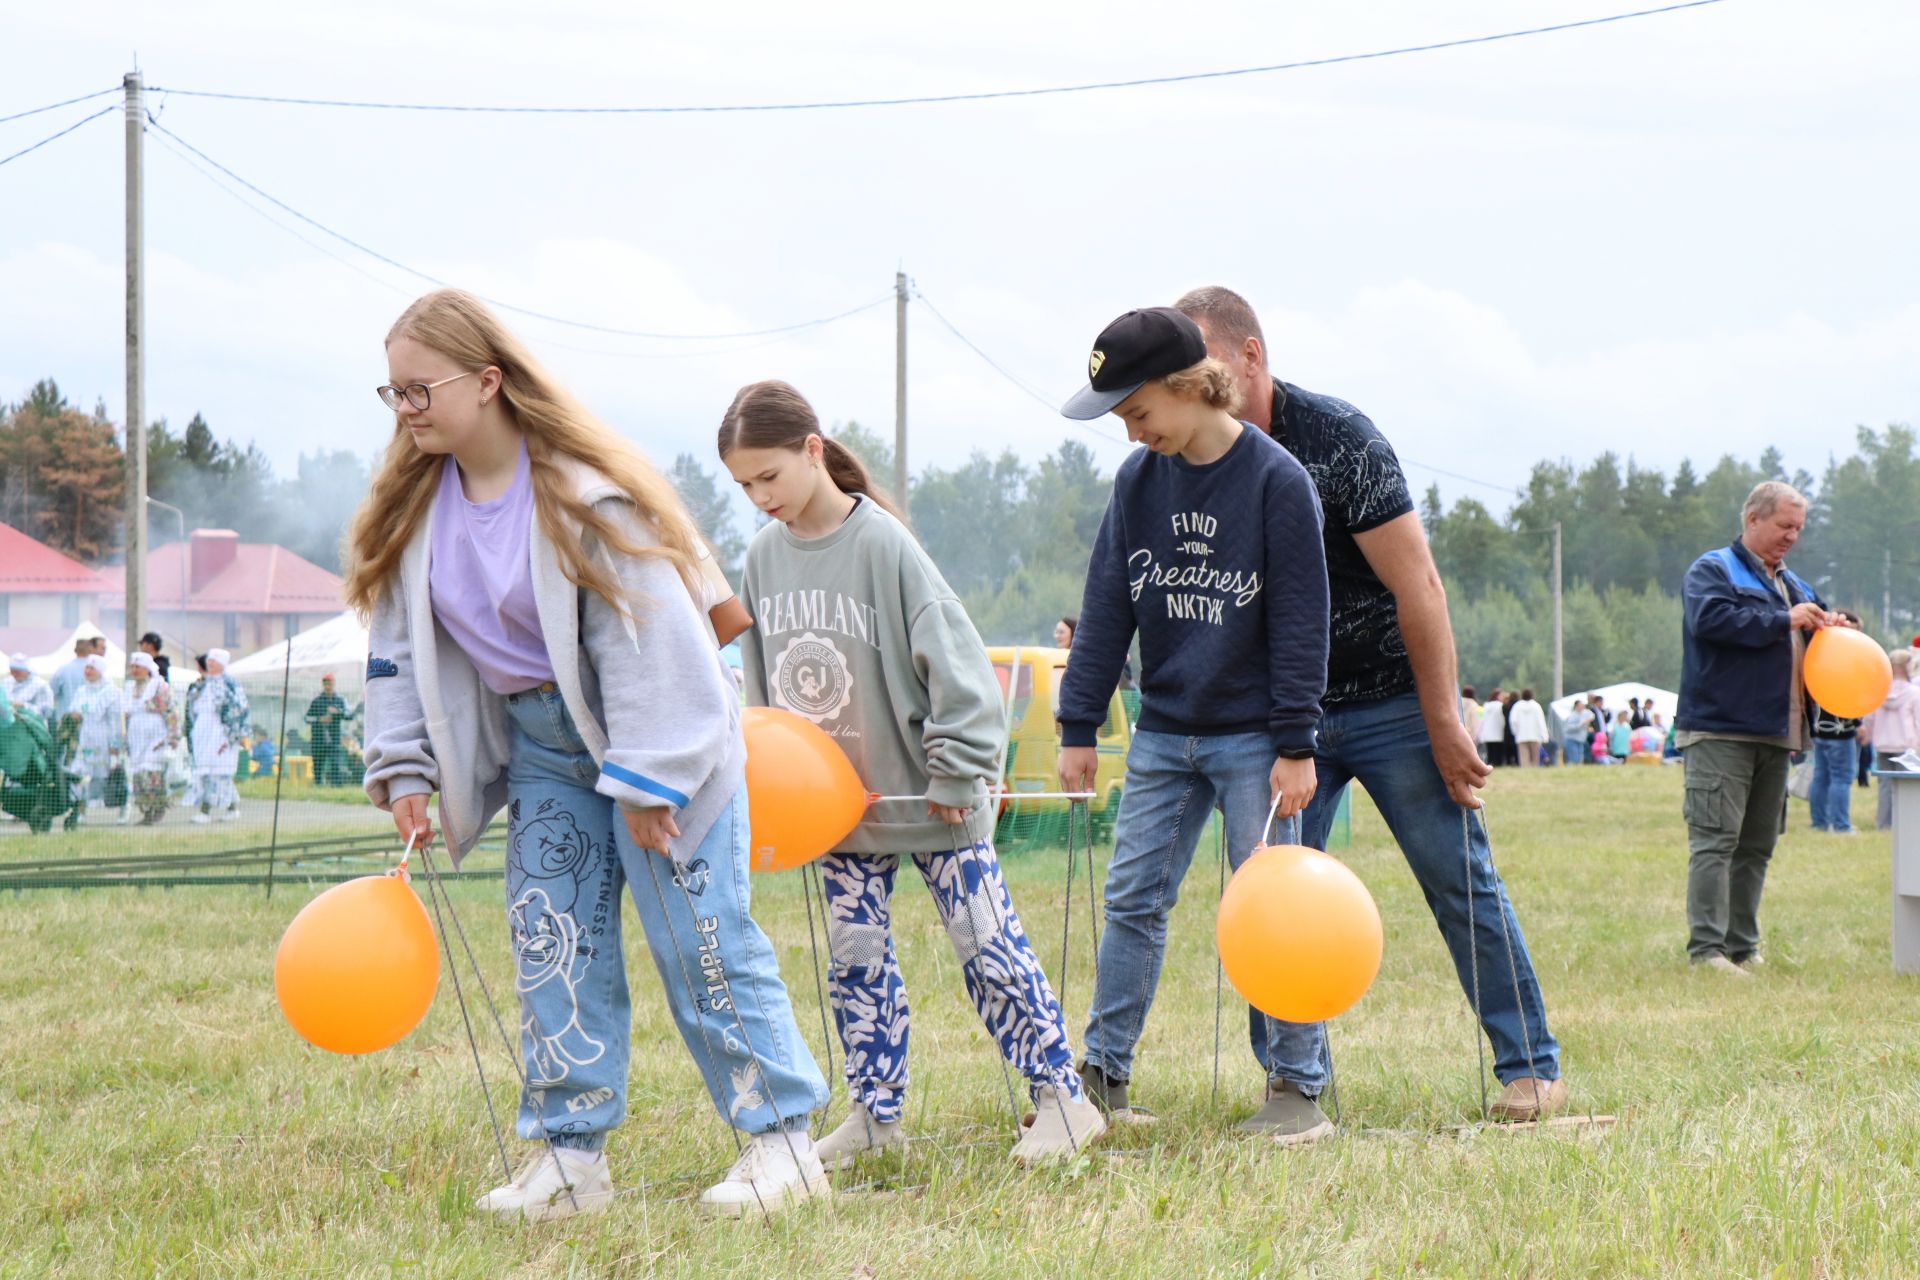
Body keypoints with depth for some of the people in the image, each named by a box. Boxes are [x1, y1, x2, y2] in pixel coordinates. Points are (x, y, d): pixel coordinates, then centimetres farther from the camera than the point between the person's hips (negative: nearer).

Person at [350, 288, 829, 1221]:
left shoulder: (581, 493, -23)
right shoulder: (415, 506, -1)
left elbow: (644, 637, -22)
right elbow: (400, 645, 7)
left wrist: (644, 784, -21)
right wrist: (405, 773, 0)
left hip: (651, 732, -7)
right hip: (541, 742, 7)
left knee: (699, 941, -5)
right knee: (551, 941, 3)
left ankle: (782, 1140, 4)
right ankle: (569, 1156, 8)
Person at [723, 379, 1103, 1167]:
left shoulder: (882, 544, -17)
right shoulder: (763, 555, 1)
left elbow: (954, 661, -16)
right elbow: (758, 682, 14)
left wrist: (957, 775, -16)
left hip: (927, 801, -6)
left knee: (987, 946, -1)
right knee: (855, 959, 9)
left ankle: (1062, 1096, 6)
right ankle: (874, 1112, 19)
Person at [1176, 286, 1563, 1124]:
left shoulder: (1337, 440, -17)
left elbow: (1417, 586, -16)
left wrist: (1444, 724, -16)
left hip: (1389, 702, -5)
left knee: (1459, 882, -2)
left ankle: (1530, 1065, 6)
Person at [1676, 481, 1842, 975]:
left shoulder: (1793, 585, 24)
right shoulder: (1712, 570, -1)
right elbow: (1710, 619, -21)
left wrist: (1831, 629, 6)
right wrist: (1785, 620, -18)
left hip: (1775, 736, 8)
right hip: (1720, 732, -8)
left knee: (1756, 846, 9)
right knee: (1715, 841, -12)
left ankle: (1742, 948, 13)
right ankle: (1706, 949, -15)